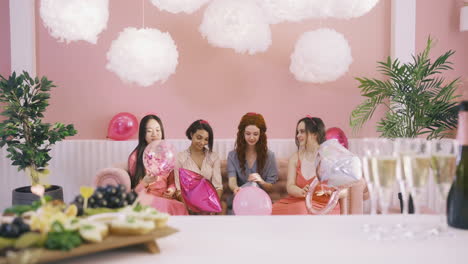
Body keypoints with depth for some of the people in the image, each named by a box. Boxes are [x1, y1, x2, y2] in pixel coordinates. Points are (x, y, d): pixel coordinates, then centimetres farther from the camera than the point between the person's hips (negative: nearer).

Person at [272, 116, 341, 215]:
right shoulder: (295, 158, 10)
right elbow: (290, 186, 0)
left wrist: (326, 191, -24)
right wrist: (302, 192, -22)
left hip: (324, 205, -3)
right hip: (299, 202, 4)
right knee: (275, 210, -22)